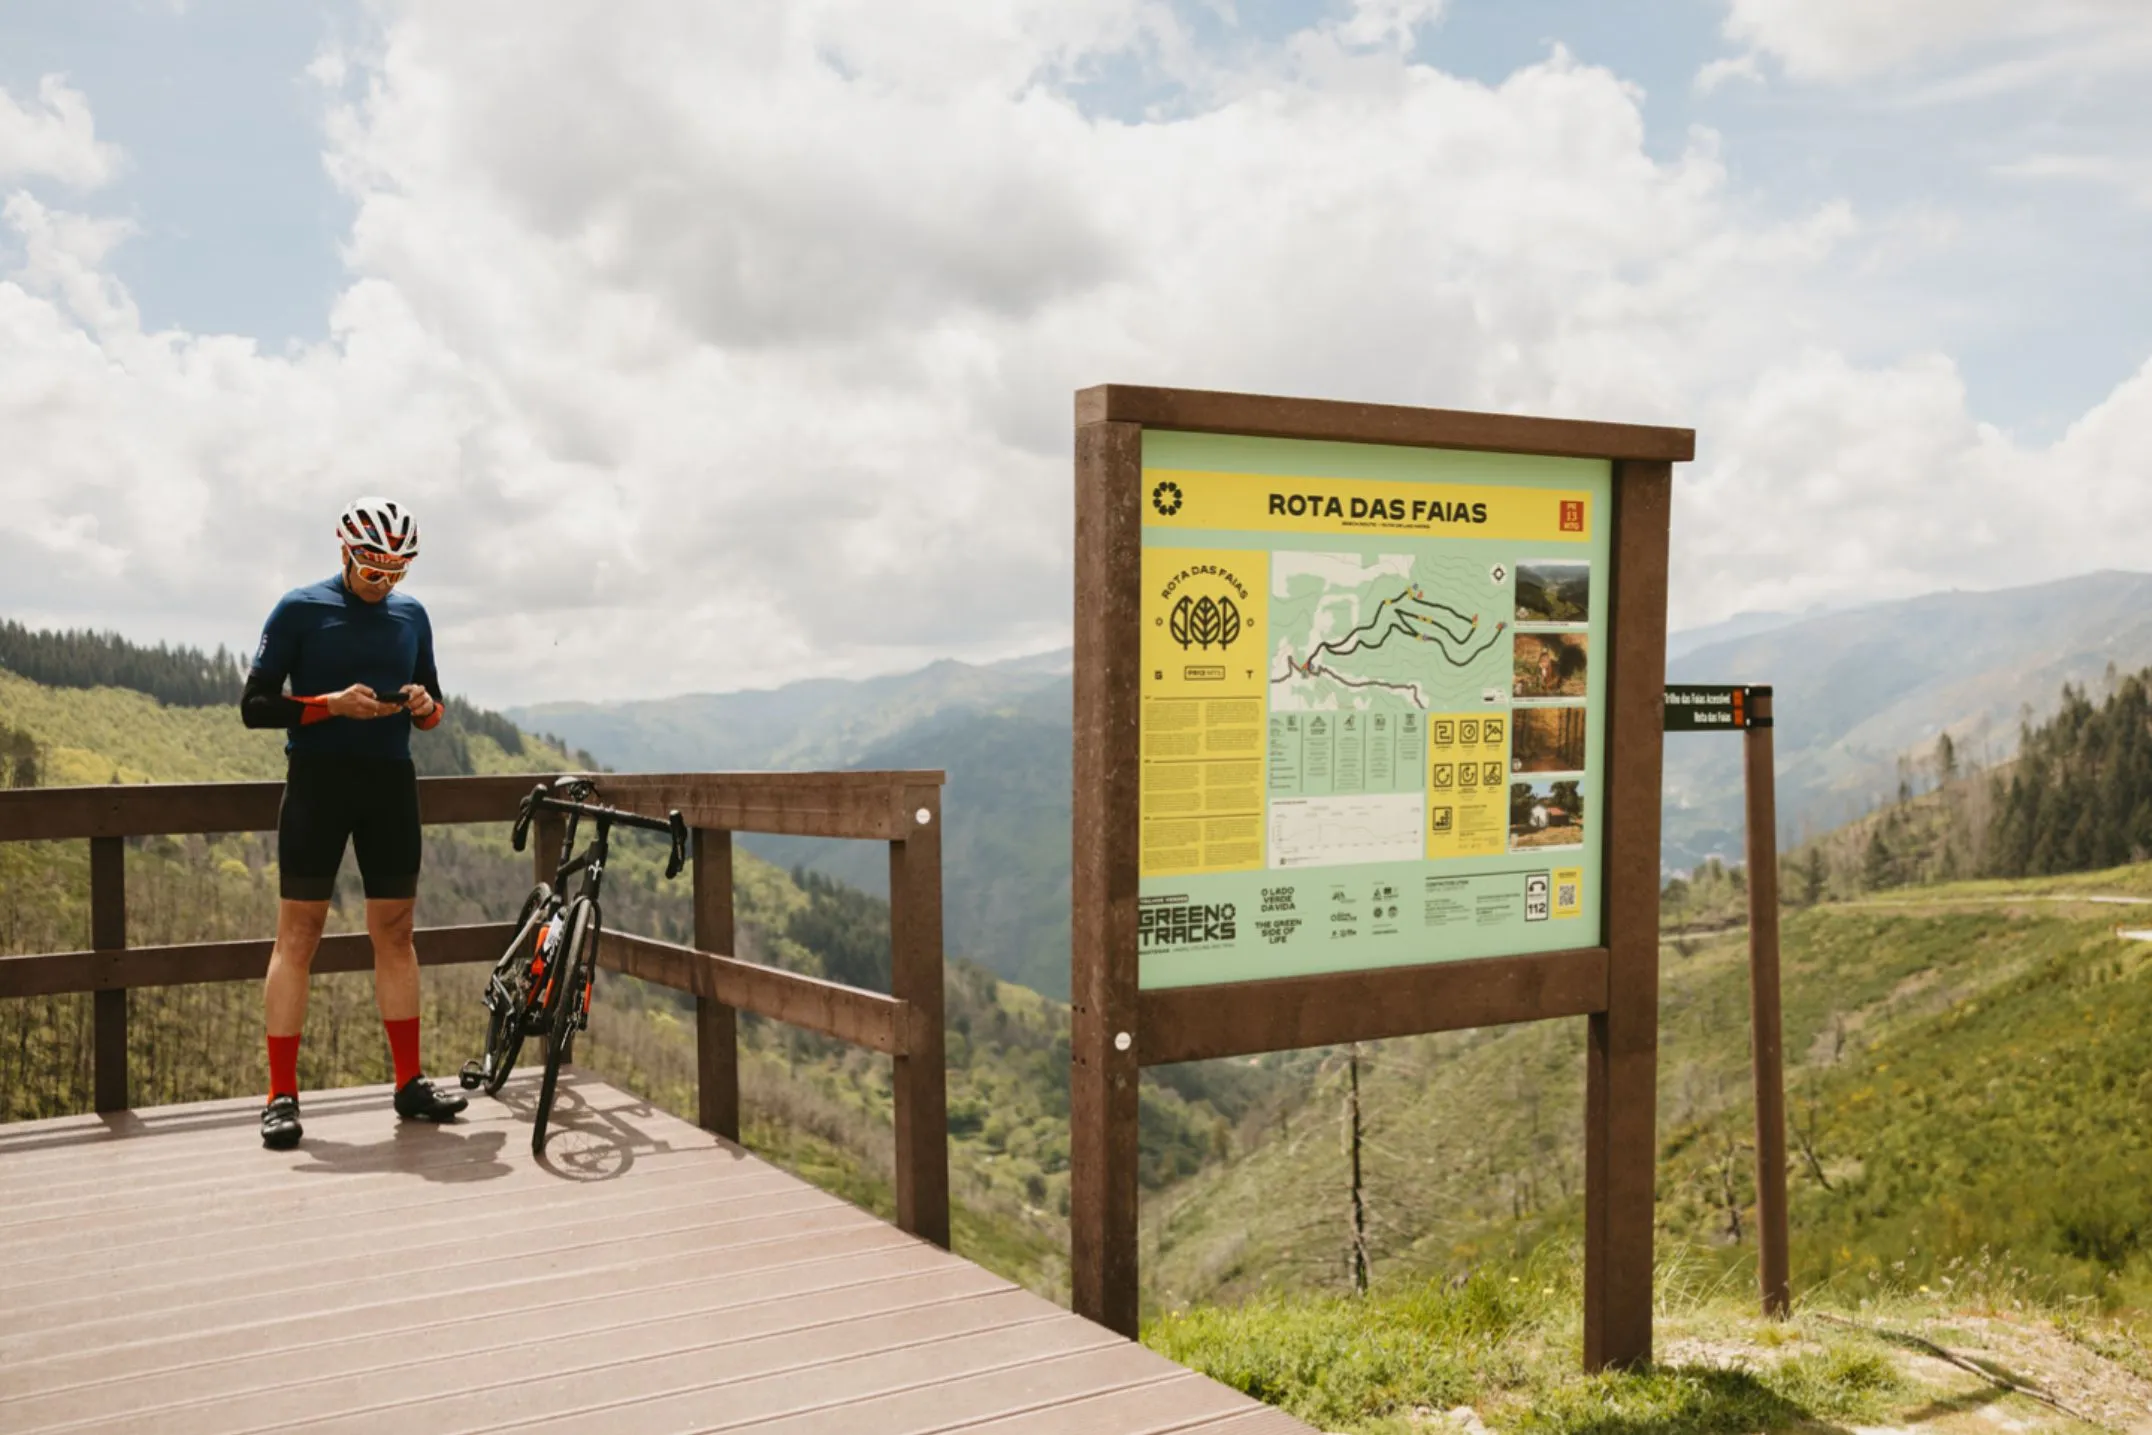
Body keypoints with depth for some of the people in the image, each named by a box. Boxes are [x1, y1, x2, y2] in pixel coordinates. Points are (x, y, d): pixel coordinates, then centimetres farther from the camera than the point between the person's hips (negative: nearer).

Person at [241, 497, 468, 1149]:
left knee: (395, 931, 7)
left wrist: (425, 705, -7)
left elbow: (434, 711, 16)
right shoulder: (300, 609, -4)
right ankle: (282, 1095, 1)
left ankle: (409, 1082, 13)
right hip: (318, 777, -4)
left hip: (390, 780, 4)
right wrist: (333, 704, -19)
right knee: (298, 935, -3)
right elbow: (255, 706, -6)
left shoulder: (411, 614, 10)